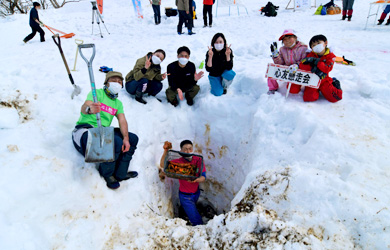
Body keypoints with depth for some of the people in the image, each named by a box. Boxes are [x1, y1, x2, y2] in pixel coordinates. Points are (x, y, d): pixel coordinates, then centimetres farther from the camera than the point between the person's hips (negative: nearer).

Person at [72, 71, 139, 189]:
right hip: (85, 129, -7)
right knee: (116, 142, -32)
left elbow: (122, 120, 4)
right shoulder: (97, 93, -1)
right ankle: (107, 173, -3)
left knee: (133, 138, -4)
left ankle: (120, 173, 5)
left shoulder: (118, 103, 19)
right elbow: (84, 107, -20)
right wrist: (89, 109, -47)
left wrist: (126, 138, -14)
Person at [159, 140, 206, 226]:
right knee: (197, 221, 0)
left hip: (196, 193, 3)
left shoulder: (198, 160, -13)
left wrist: (195, 180, -40)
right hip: (185, 196, -3)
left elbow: (203, 177, -18)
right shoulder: (178, 162, -20)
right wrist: (166, 151, -46)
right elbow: (162, 165, -32)